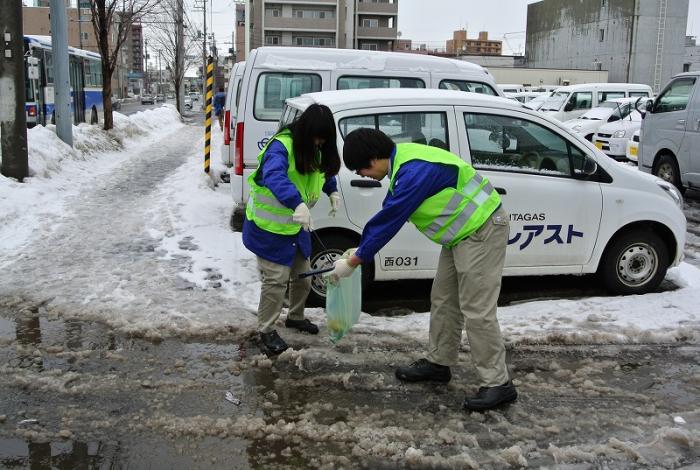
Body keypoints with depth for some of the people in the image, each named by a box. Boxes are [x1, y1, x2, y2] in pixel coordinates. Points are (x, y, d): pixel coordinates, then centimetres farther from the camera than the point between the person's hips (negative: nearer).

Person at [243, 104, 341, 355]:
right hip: (269, 225, -8)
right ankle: (266, 330, 10)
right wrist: (298, 203, -61)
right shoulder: (281, 146, -27)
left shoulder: (316, 148, -1)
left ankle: (295, 316, 42)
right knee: (276, 278, -7)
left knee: (302, 275, 19)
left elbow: (324, 168, 19)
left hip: (296, 224, 8)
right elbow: (274, 176, -46)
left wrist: (333, 192, 0)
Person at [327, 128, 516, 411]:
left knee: (476, 309, -8)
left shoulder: (414, 172, -27)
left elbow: (388, 222, -22)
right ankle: (438, 363, 28)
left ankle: (497, 384, 0)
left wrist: (353, 262, -12)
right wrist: (360, 249, 18)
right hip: (463, 234, 10)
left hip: (482, 231, -10)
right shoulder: (402, 160, 6)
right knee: (444, 300, 15)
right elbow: (387, 213, 16)